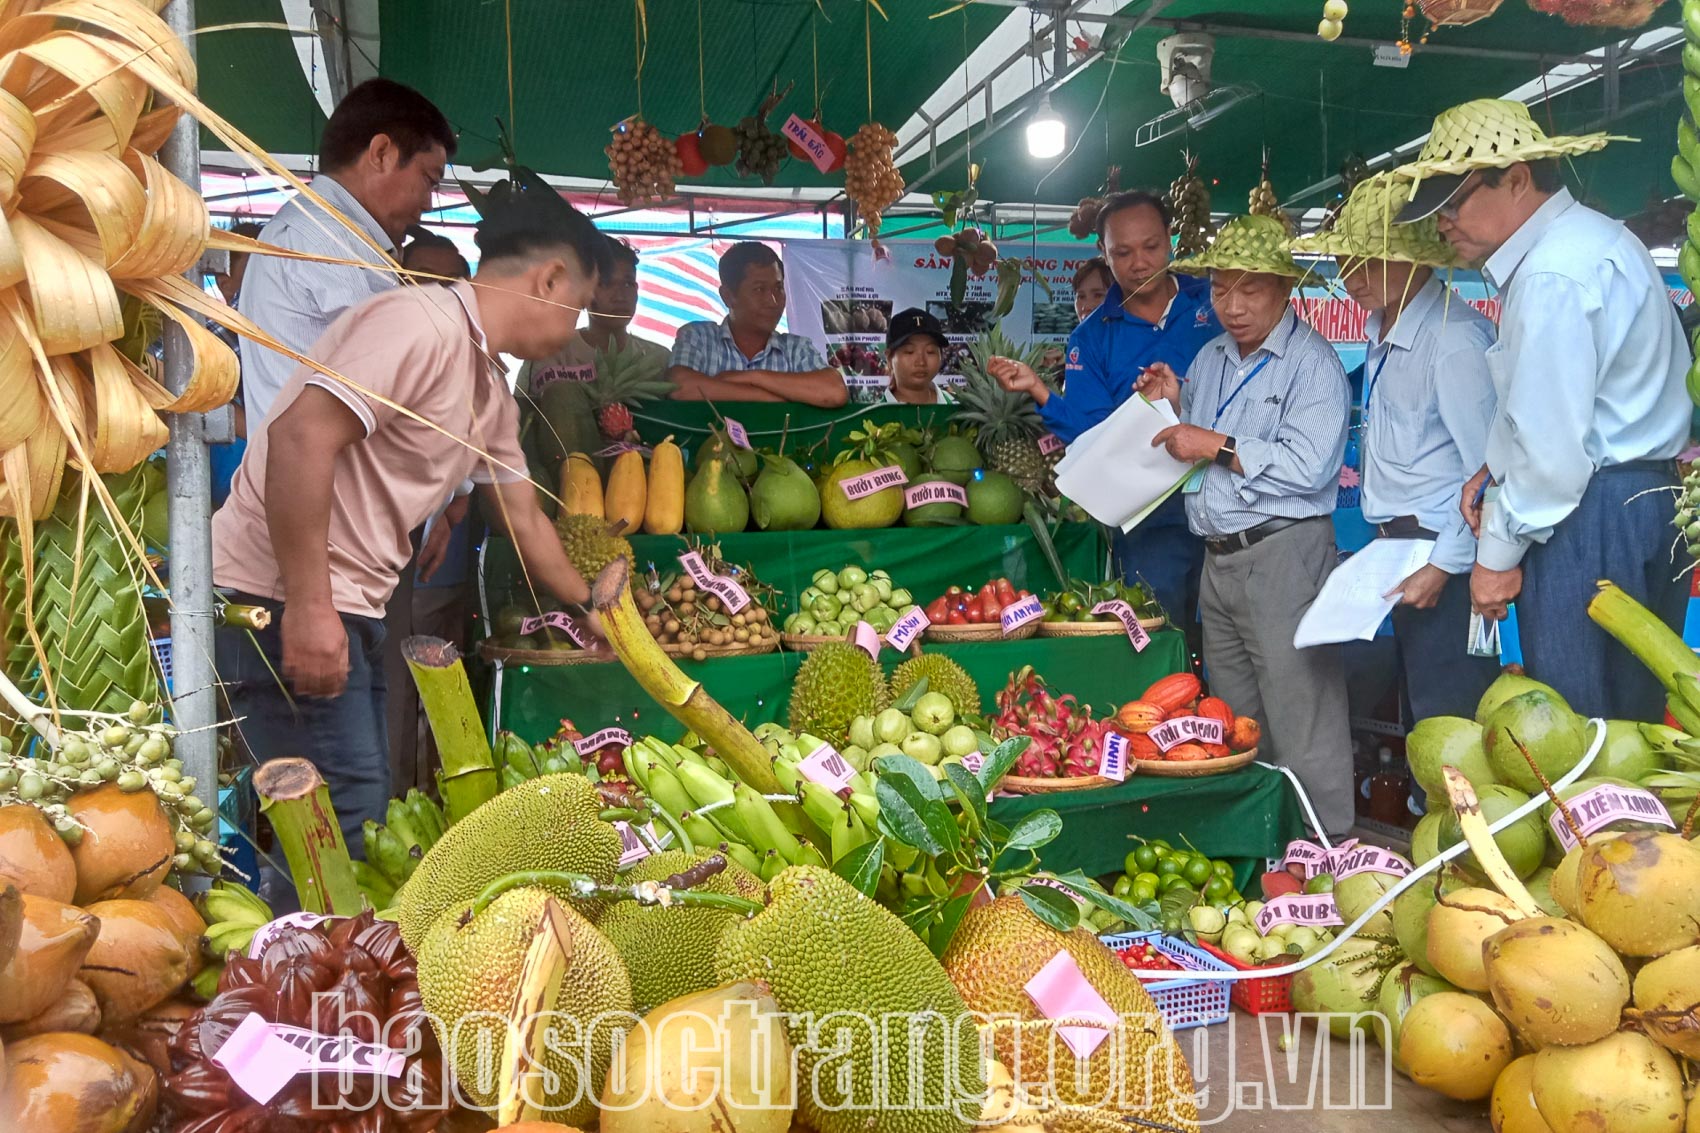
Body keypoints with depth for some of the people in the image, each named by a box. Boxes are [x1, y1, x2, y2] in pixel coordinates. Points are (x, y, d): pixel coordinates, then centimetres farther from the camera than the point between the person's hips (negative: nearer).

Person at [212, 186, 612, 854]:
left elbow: (523, 520, 26)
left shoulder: (491, 394, 15)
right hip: (284, 600, -10)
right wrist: (308, 607, -26)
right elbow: (300, 436, -26)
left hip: (353, 607, 10)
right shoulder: (422, 322, -16)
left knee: (366, 808, 16)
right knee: (347, 822, -9)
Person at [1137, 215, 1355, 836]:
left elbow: (1307, 466, -21)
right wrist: (1176, 403, 7)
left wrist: (1218, 446, -17)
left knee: (1300, 727, -5)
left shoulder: (1313, 363, -9)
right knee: (1235, 726, 16)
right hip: (1218, 560, 8)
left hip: (1283, 557, -8)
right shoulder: (1210, 358, 16)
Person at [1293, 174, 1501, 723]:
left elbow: (1490, 471, -19)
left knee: (1447, 720, -4)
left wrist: (1444, 565, -17)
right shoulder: (1380, 329, 10)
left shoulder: (1455, 337, -18)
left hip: (1441, 549, -9)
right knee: (1416, 708, 16)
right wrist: (1388, 542, 14)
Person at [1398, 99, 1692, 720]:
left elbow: (1552, 443, -20)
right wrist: (1497, 468, 11)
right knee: (1630, 717, 14)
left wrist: (1499, 553, -10)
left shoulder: (1552, 276, -18)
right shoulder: (1592, 237, 14)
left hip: (1590, 518, -10)